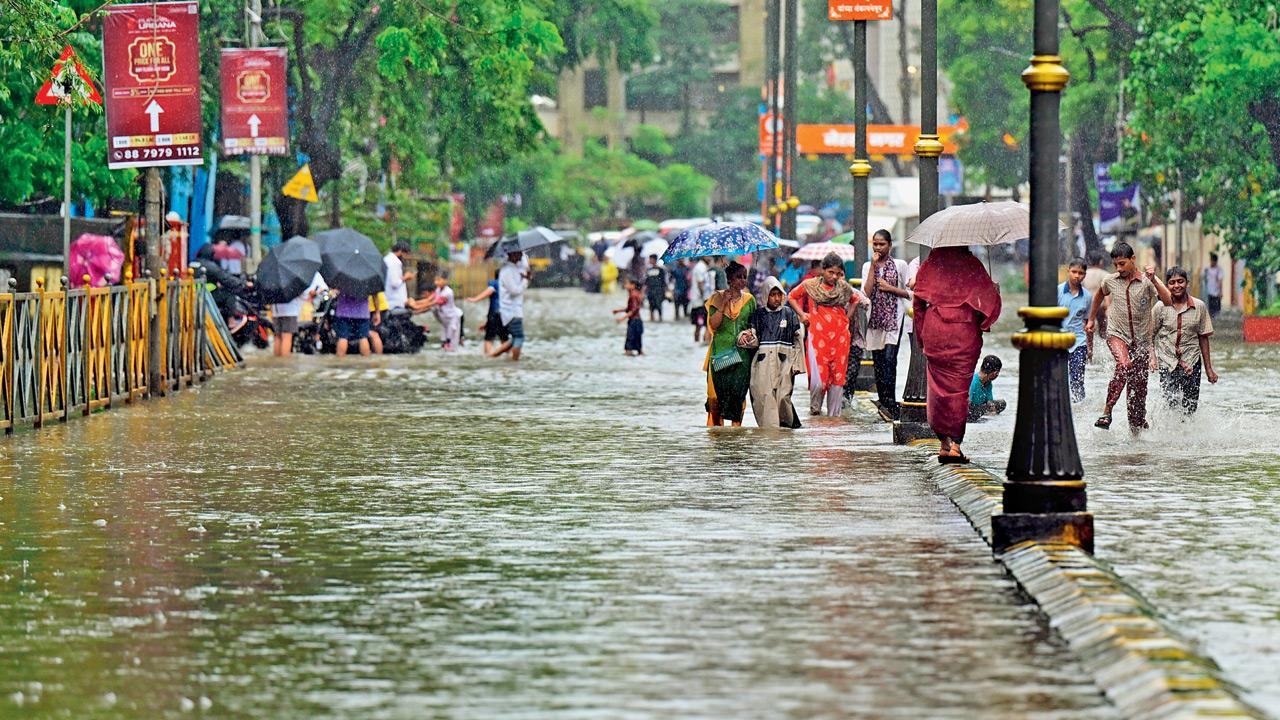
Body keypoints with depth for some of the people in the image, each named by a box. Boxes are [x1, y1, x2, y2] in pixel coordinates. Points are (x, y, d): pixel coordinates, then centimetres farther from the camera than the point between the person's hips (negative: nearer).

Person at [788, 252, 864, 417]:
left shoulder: (844, 288, 10)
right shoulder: (810, 286, 3)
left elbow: (856, 299, 29)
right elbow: (792, 297, 16)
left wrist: (848, 317, 18)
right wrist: (801, 314, 3)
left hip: (839, 337, 3)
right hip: (817, 338, -3)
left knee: (838, 377, 4)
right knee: (818, 380, -14)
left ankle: (834, 415, 13)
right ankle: (815, 408, 13)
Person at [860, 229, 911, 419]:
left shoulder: (899, 265, 4)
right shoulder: (867, 266, 11)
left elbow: (909, 293, 5)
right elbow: (866, 293, -3)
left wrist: (890, 288, -8)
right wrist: (873, 266, -5)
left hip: (894, 317, -4)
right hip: (875, 317, 4)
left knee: (889, 358, -18)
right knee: (878, 361, 4)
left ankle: (890, 404, -24)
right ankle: (884, 403, 9)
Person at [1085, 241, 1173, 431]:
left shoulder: (1147, 281, -6)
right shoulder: (1110, 281, 3)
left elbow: (1169, 302, -19)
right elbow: (1099, 296, 26)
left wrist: (1154, 281, -28)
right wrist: (1091, 319, 30)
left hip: (1141, 340, 1)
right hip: (1117, 335, -1)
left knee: (1138, 388, 5)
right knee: (1124, 365, -31)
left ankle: (1137, 428, 19)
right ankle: (1107, 411, -28)